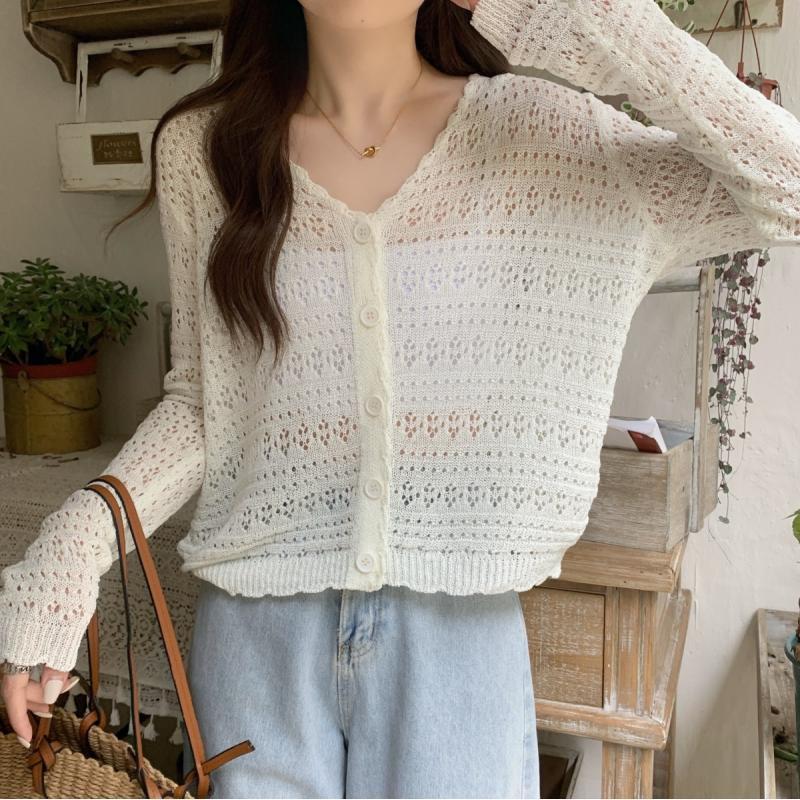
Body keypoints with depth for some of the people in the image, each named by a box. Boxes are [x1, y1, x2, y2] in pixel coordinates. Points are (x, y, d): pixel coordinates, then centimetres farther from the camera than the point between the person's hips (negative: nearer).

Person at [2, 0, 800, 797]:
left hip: (459, 635, 0)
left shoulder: (537, 134, -5)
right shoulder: (203, 146, 0)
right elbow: (199, 399, 5)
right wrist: (70, 548, -8)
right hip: (255, 637, 1)